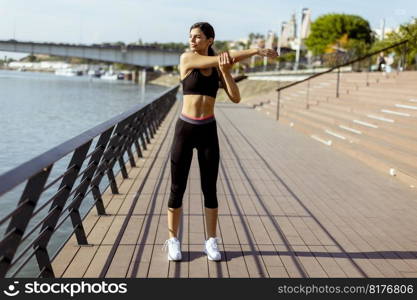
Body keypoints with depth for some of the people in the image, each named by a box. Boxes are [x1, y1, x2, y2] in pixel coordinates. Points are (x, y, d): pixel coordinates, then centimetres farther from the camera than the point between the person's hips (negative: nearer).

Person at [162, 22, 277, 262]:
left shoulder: (219, 69, 7)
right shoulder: (186, 59, -5)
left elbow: (236, 98, -4)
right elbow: (223, 58, -15)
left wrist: (226, 71, -15)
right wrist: (255, 51, -14)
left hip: (209, 131, 3)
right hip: (185, 129, -3)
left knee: (210, 189, 6)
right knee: (178, 188, 3)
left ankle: (211, 242, 19)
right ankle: (173, 240, 17)